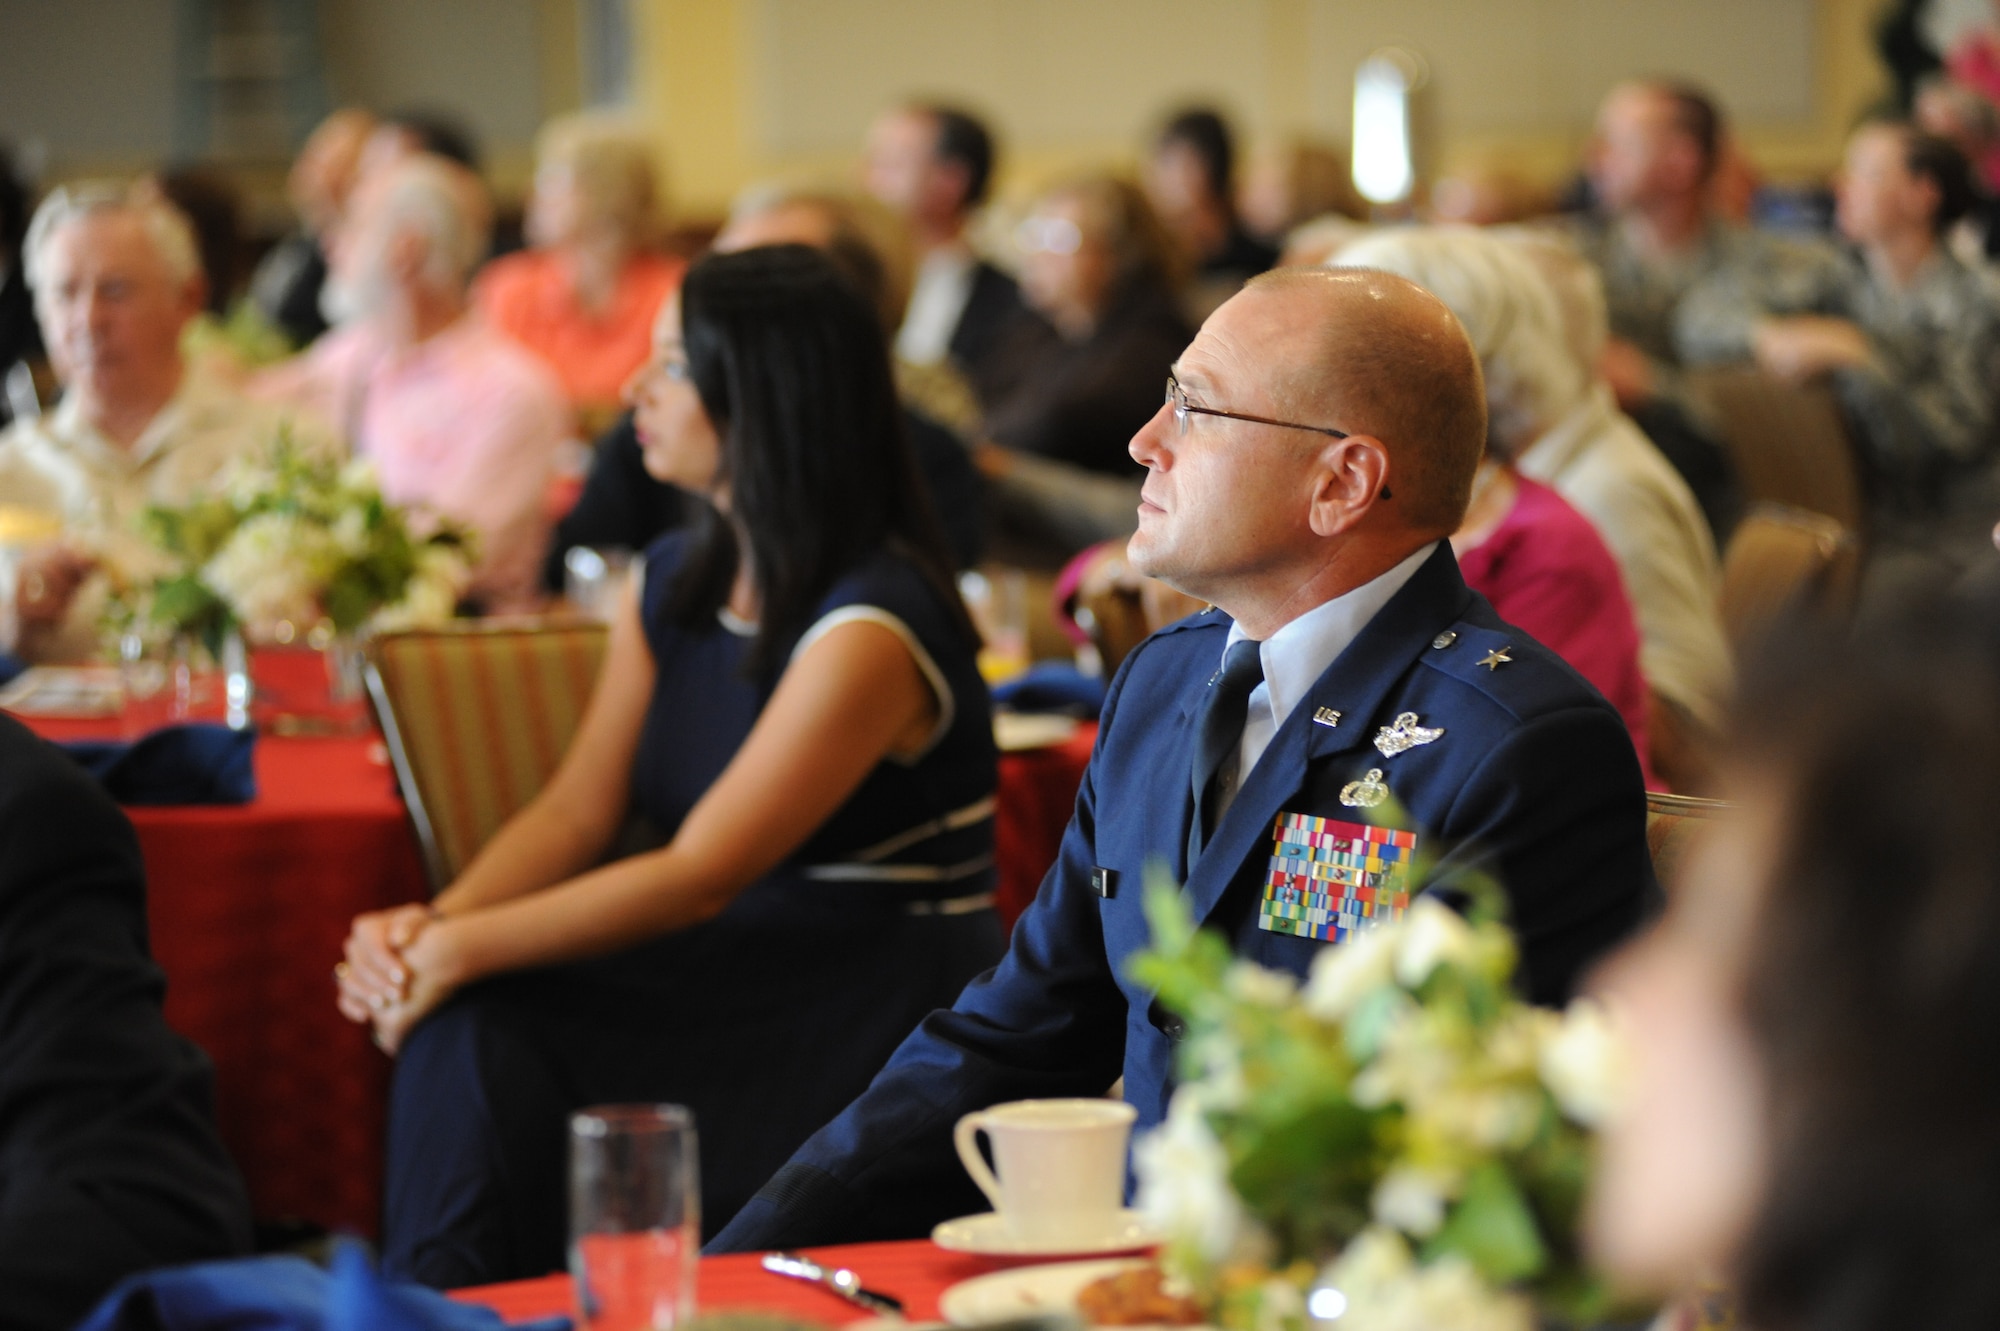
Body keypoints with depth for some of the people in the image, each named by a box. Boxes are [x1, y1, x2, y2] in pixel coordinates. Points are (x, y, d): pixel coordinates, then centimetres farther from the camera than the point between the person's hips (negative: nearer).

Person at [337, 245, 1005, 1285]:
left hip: (875, 1021, -7)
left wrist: (460, 951, -22)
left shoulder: (870, 626, -18)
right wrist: (429, 926, -14)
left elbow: (699, 876, -22)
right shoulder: (675, 583, 10)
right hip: (733, 968, 7)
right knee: (467, 1033, -22)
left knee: (483, 1022, -27)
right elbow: (575, 812, 5)